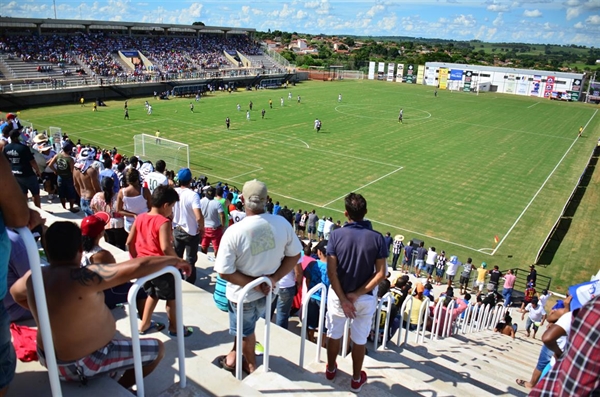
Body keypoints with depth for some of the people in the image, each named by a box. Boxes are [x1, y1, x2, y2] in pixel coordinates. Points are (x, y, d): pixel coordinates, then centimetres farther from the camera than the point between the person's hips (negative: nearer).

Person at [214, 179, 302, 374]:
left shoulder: (234, 232, -28)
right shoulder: (282, 223, -18)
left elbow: (225, 272, -24)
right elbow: (294, 255, -7)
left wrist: (254, 283, -16)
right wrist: (273, 278, -9)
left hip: (243, 294, -3)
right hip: (267, 291, 4)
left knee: (245, 331, 24)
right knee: (244, 326, 30)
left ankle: (251, 367, 48)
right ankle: (234, 356, 50)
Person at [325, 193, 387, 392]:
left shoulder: (336, 235, -15)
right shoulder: (377, 238, -12)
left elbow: (331, 272, -17)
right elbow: (381, 274, -14)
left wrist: (343, 299, -12)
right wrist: (358, 294, -13)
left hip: (338, 295, 0)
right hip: (365, 298, 0)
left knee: (334, 335, 22)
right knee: (360, 340, 18)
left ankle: (331, 369, 43)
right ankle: (356, 379, 35)